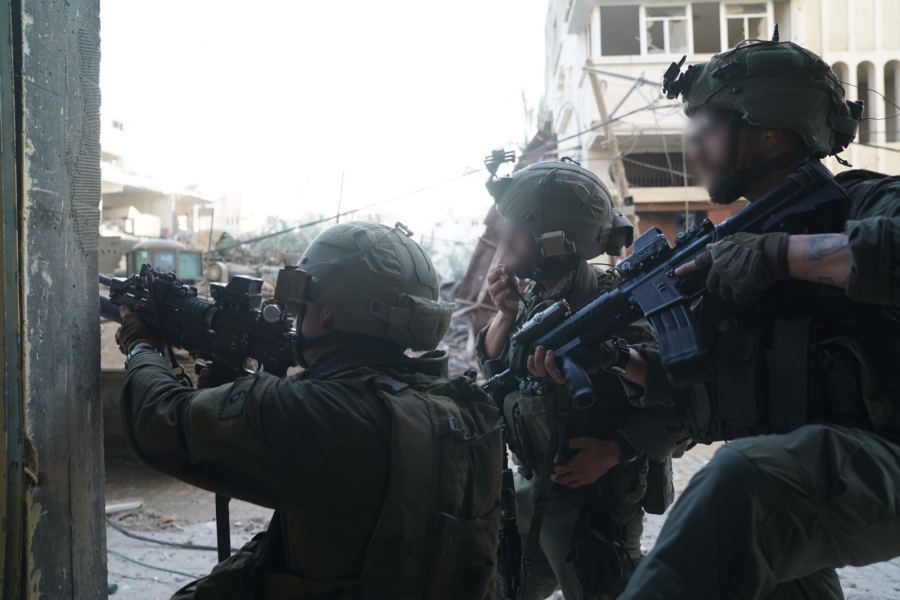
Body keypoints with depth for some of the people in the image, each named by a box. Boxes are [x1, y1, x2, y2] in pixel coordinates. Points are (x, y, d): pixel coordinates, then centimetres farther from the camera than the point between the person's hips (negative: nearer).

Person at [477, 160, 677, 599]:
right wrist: (506, 314, -11)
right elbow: (492, 364, 6)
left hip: (596, 500, -7)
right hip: (532, 490, 7)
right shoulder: (535, 295, -4)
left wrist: (614, 451, -27)